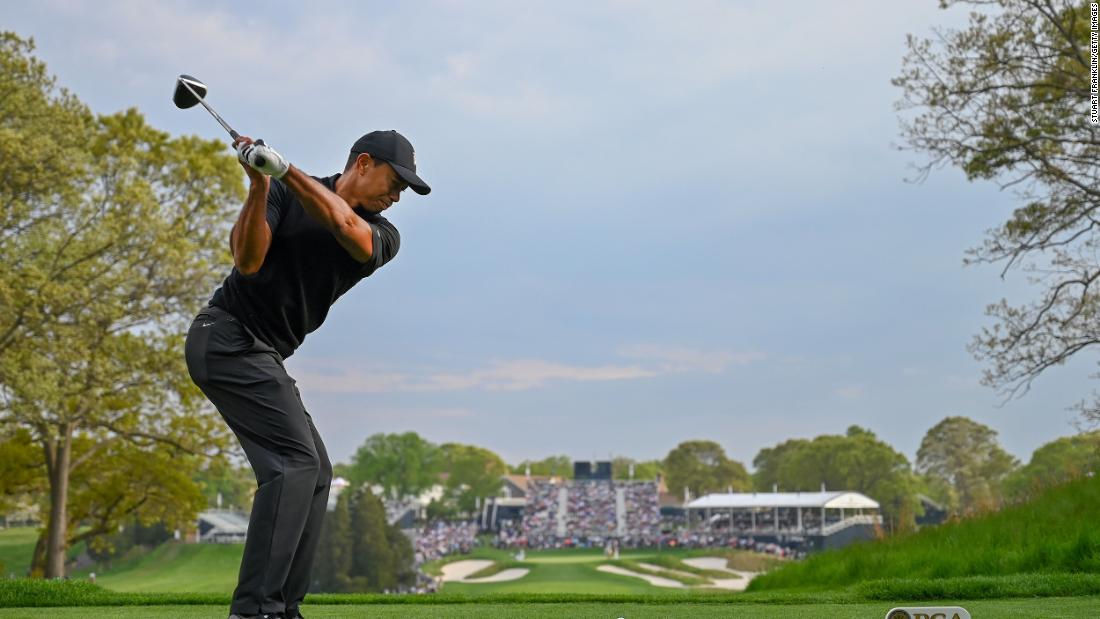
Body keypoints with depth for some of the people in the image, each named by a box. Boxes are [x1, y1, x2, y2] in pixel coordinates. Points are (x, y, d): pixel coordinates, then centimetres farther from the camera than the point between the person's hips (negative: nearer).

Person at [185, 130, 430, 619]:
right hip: (227, 335, -8)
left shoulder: (383, 237, 5)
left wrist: (284, 169, -25)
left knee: (315, 472, 5)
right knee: (295, 461, -19)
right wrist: (259, 187, -26)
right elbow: (247, 261, -17)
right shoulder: (283, 194, -4)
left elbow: (345, 225, -18)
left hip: (261, 355, 8)